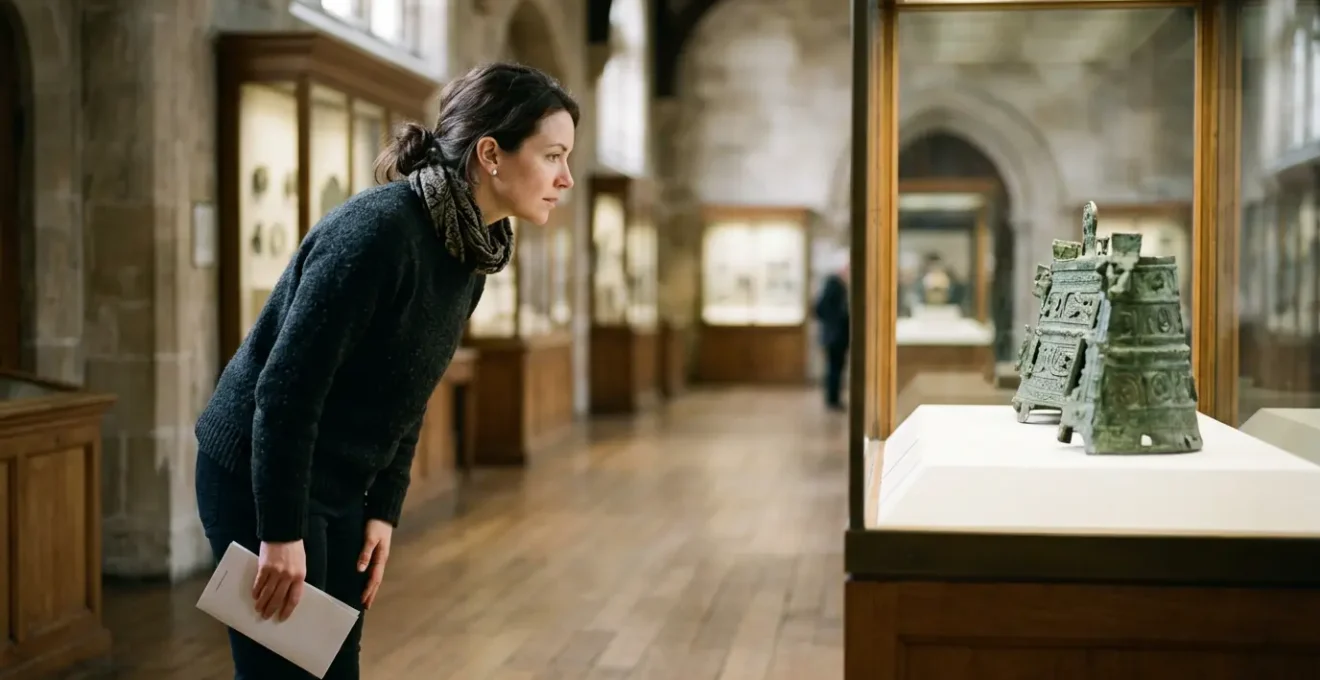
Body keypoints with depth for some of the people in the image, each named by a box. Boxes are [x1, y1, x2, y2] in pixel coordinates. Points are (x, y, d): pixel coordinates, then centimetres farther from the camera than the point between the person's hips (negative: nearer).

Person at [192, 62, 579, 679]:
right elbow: (287, 386, -25)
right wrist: (281, 534, -22)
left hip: (340, 487, 8)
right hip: (258, 477, -8)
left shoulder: (474, 251, 1)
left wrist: (383, 509, 7)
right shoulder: (380, 229, -25)